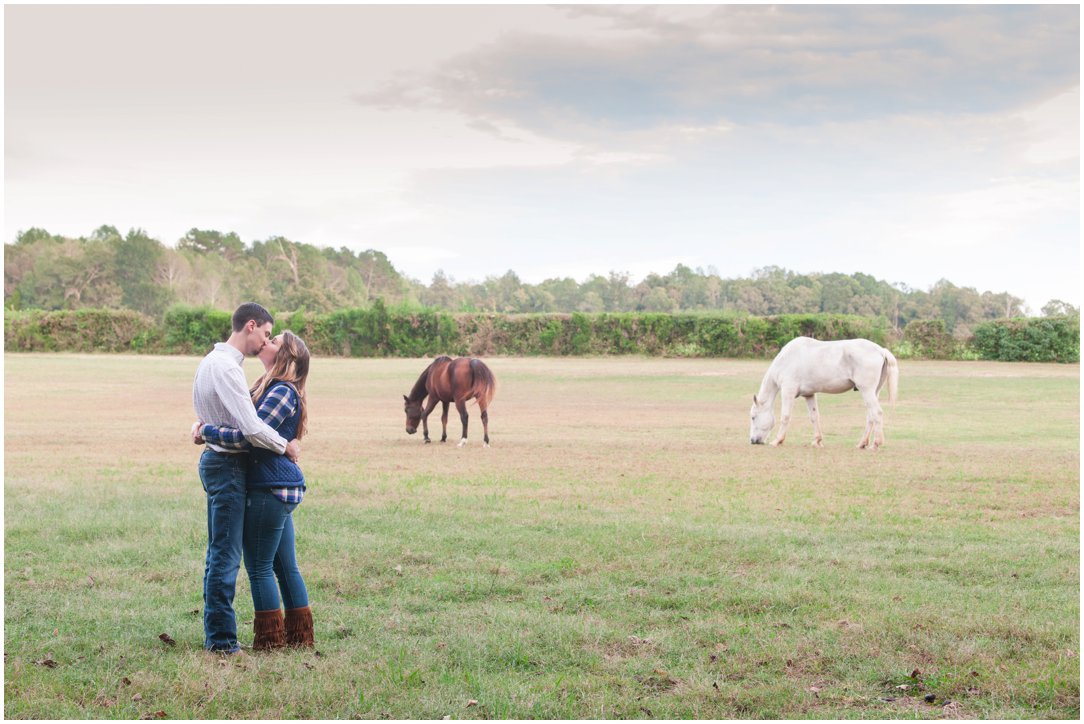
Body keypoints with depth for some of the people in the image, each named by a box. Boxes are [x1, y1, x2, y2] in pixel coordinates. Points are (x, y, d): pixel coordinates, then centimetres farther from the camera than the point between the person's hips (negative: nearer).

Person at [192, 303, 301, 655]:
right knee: (226, 554, -6)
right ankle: (221, 639, -3)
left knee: (219, 553, 14)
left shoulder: (212, 361, 15)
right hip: (228, 464, -11)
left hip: (216, 461, 11)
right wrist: (285, 446, -11)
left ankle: (215, 634, 20)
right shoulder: (226, 367, -19)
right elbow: (251, 427, -23)